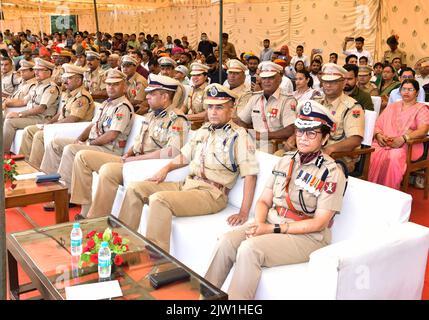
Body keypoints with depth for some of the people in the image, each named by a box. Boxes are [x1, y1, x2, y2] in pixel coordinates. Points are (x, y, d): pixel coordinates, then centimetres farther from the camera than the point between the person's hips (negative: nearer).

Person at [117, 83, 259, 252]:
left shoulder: (239, 136, -7)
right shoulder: (203, 130, 17)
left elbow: (250, 174, -15)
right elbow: (185, 155, 30)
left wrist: (244, 212, -21)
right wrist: (167, 168, 11)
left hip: (212, 193, -8)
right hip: (186, 184, 8)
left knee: (159, 199, -30)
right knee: (134, 188, 0)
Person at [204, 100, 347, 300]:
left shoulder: (332, 172, -8)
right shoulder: (286, 161, 11)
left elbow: (319, 223, -12)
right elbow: (264, 201, 11)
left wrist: (273, 229, -16)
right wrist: (259, 224, -11)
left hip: (307, 236, -5)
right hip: (271, 225, 6)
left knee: (249, 249, -29)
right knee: (226, 242, -19)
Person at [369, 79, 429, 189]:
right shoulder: (392, 106, 27)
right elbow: (378, 124, 20)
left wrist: (403, 138, -20)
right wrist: (378, 135, -5)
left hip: (407, 145, -3)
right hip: (383, 143, 3)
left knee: (394, 156, -37)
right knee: (373, 155, -31)